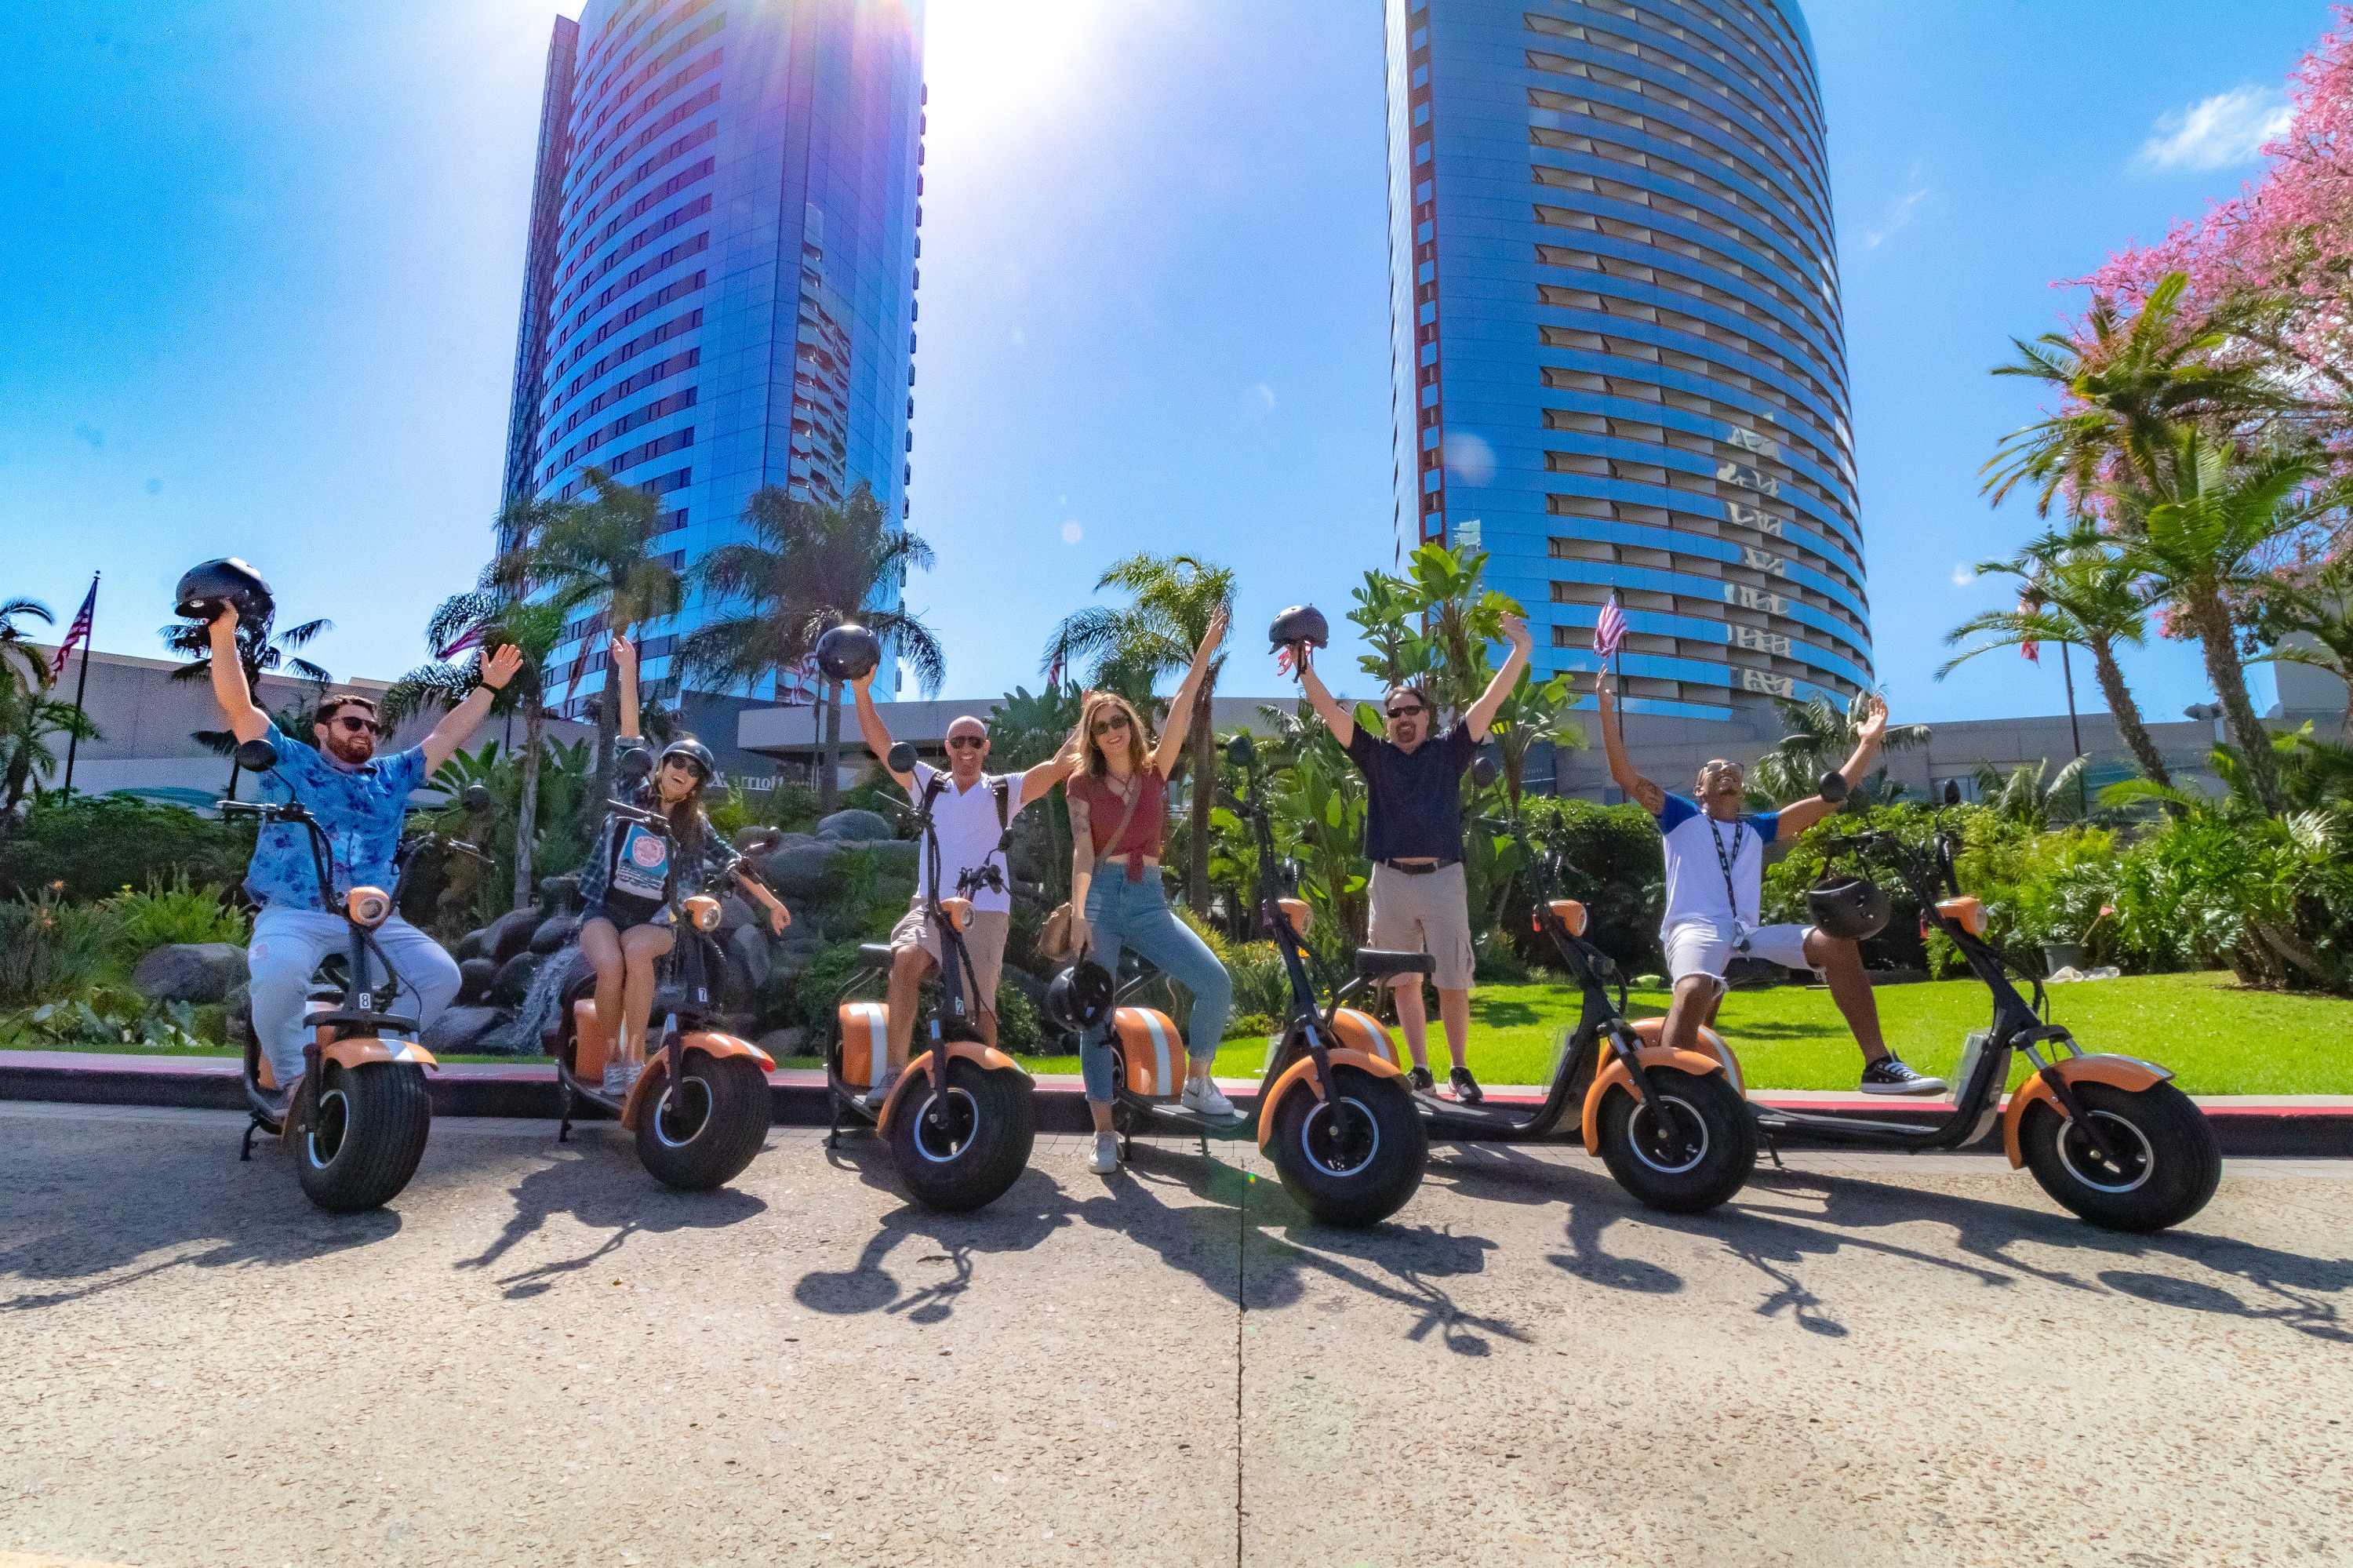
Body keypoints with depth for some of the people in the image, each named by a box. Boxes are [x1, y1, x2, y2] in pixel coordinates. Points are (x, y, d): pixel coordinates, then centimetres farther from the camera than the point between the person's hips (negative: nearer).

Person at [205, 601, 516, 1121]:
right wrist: (223, 635, -6)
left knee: (441, 975, -17)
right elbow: (239, 705, 4)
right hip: (294, 914, -3)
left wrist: (488, 686, 22)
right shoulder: (289, 761, 13)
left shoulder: (391, 777, 22)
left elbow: (444, 736, 24)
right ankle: (293, 1078, -9)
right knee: (278, 974, -35)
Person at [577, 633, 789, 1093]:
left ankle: (635, 1057, -25)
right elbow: (629, 735, -4)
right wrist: (628, 671, -10)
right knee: (610, 965, -32)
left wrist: (772, 904, 10)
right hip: (604, 907, 0)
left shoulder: (697, 827, 7)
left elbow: (734, 863, 12)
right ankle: (611, 1059, -10)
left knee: (636, 951, -35)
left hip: (656, 918, 1)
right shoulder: (632, 794, 4)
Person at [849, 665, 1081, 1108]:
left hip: (984, 911, -1)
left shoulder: (1004, 791, 8)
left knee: (979, 1006, -7)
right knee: (905, 959, -28)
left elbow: (1058, 766, -2)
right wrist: (862, 691, 0)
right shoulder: (929, 785, 14)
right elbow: (881, 745, 9)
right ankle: (893, 1072, -21)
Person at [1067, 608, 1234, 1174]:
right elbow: (1082, 852, -6)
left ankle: (1197, 1082, 5)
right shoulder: (1083, 784, 6)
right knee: (1095, 1017, -2)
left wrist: (1204, 651, -4)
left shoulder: (1154, 771, 11)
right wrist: (1078, 916, -17)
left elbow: (1181, 710, 2)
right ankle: (1104, 1134, 7)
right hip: (1100, 899, -2)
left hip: (1149, 900, 2)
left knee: (1215, 982, -16)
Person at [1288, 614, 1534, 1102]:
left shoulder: (1449, 751, 8)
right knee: (1404, 983, 8)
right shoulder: (1375, 755, 10)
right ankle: (1420, 1070, 18)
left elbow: (1489, 703, 0)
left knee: (1453, 982, 1)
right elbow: (1332, 713, 1)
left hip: (1443, 878, -1)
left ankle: (1460, 1070, 14)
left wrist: (1520, 652, -9)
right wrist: (1304, 669, -10)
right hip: (1391, 880, 1)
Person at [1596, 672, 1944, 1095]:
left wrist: (1868, 743, 18)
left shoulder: (1757, 828, 27)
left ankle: (1879, 1066, -12)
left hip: (1748, 933, 5)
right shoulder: (1681, 817, 15)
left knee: (1836, 944, -16)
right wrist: (1607, 710, -6)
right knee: (1694, 991, -37)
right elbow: (1625, 775, 3)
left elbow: (1828, 799, 24)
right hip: (1694, 929, -5)